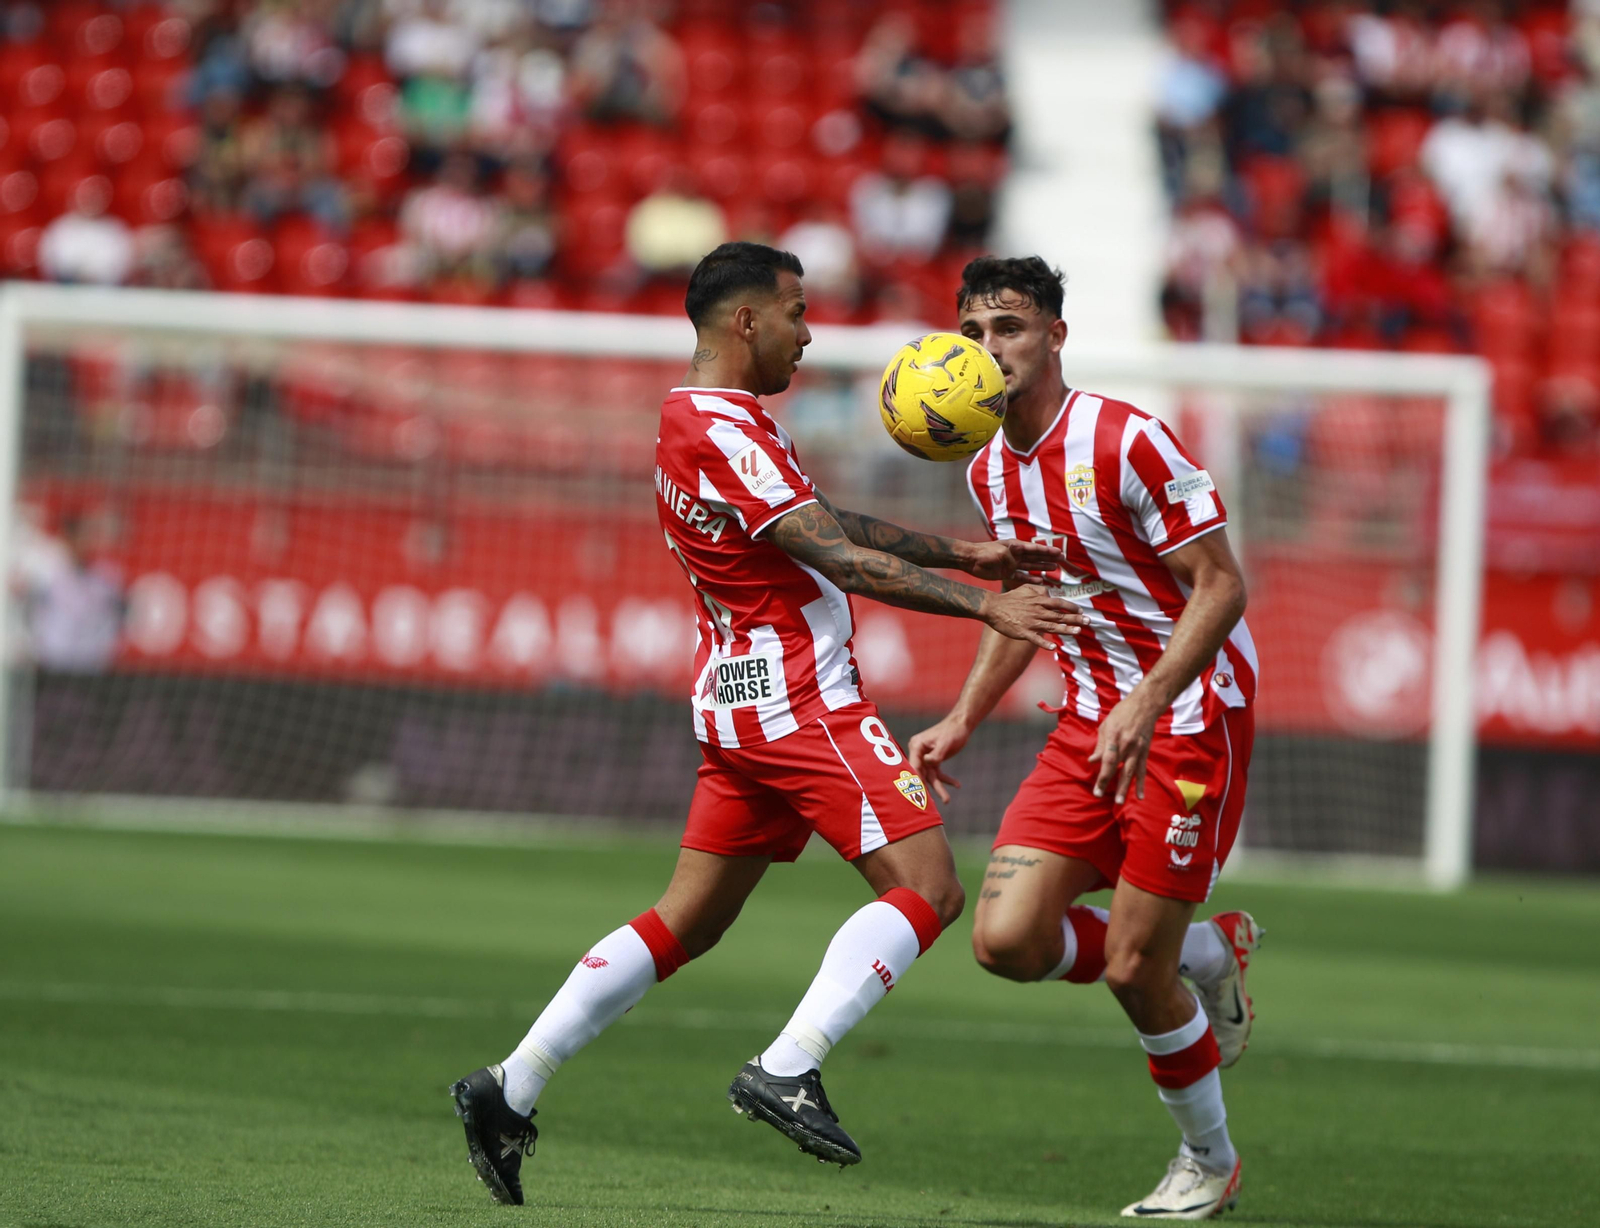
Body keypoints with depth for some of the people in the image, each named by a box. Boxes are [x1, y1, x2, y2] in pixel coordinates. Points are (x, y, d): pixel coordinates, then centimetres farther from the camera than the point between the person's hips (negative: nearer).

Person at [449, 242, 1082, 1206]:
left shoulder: (707, 421, 17)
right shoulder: (724, 434, -15)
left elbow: (832, 526, 25)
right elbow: (843, 558, -20)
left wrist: (962, 553, 22)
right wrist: (985, 607, -20)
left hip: (744, 706, 10)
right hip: (796, 700, -10)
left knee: (687, 922, 13)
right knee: (927, 885, -13)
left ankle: (510, 1090, 12)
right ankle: (789, 1071, -21)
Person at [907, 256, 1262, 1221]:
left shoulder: (1126, 443, -18)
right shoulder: (992, 472, 7)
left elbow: (1220, 587, -19)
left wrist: (1146, 708, -29)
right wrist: (961, 723, 14)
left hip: (1193, 716, -7)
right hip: (1093, 722, 7)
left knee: (1133, 970, -8)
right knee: (1007, 940, -7)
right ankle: (1208, 951, 18)